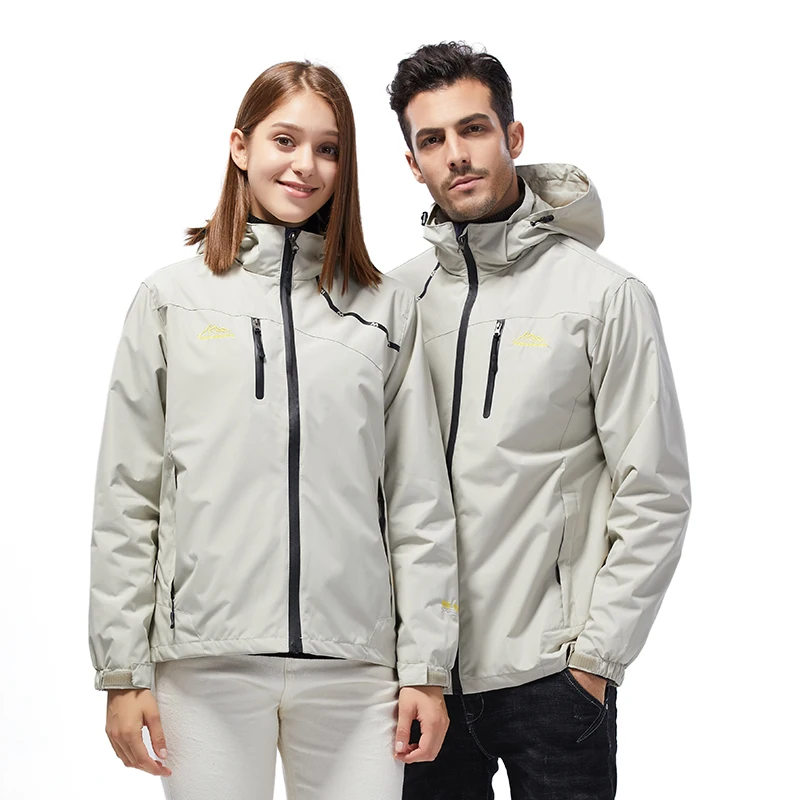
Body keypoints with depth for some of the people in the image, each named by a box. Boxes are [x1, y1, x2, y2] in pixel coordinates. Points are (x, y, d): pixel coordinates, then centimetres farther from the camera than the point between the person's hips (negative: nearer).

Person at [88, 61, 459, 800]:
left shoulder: (387, 307, 7)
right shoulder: (172, 297, 4)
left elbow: (420, 500, 6)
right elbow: (126, 496, 3)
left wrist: (427, 665, 2)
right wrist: (122, 669, 0)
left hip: (354, 661, 1)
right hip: (207, 658, -1)